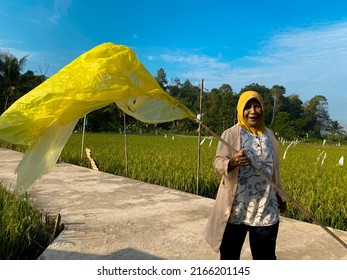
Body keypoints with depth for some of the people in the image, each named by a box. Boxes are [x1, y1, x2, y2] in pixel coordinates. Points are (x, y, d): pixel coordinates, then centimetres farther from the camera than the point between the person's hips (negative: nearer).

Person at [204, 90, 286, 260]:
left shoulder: (269, 135, 8)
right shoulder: (230, 134, -6)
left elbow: (274, 168, 17)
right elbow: (218, 164, -13)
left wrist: (280, 195, 22)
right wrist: (232, 162, -34)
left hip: (265, 207, 4)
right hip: (236, 206, -3)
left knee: (266, 255, 14)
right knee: (229, 253, 10)